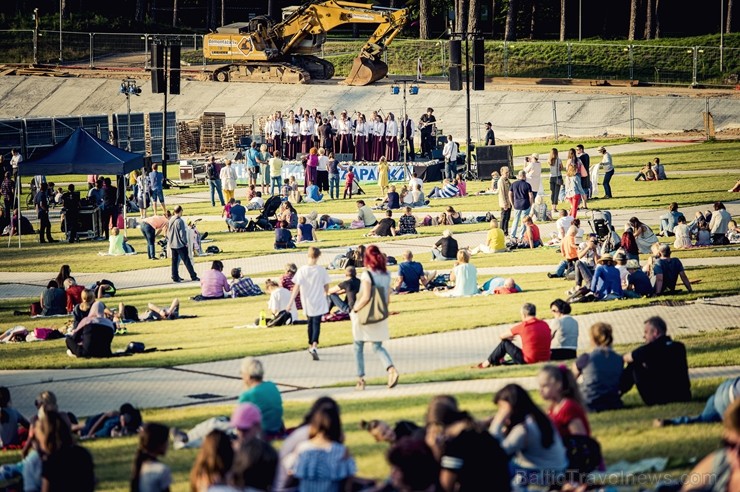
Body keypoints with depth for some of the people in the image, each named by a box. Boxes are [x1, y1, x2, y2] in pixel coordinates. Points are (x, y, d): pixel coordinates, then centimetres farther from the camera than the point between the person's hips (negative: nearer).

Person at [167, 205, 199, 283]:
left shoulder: (171, 220, 6)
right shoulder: (179, 221, -18)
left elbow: (168, 232, 14)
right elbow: (182, 233, -17)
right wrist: (185, 242, -7)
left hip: (172, 244, 7)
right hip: (180, 244, -7)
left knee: (174, 261, 11)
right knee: (186, 260, -3)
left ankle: (175, 277, 10)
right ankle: (193, 276, 0)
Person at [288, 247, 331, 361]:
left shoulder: (302, 270, -10)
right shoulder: (321, 270, -9)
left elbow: (297, 287, -11)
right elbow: (326, 286, 1)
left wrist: (291, 301, -7)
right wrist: (325, 293, 23)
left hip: (307, 303, 1)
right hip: (319, 302, -1)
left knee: (310, 323, 20)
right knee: (316, 324, -2)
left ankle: (310, 346, 33)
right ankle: (314, 346, -23)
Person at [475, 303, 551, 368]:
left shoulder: (523, 326, -9)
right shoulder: (545, 325, 3)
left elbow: (502, 336, 3)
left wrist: (510, 337, 29)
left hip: (529, 362, -5)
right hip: (545, 362, 5)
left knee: (504, 343, 13)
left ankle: (485, 364, 27)